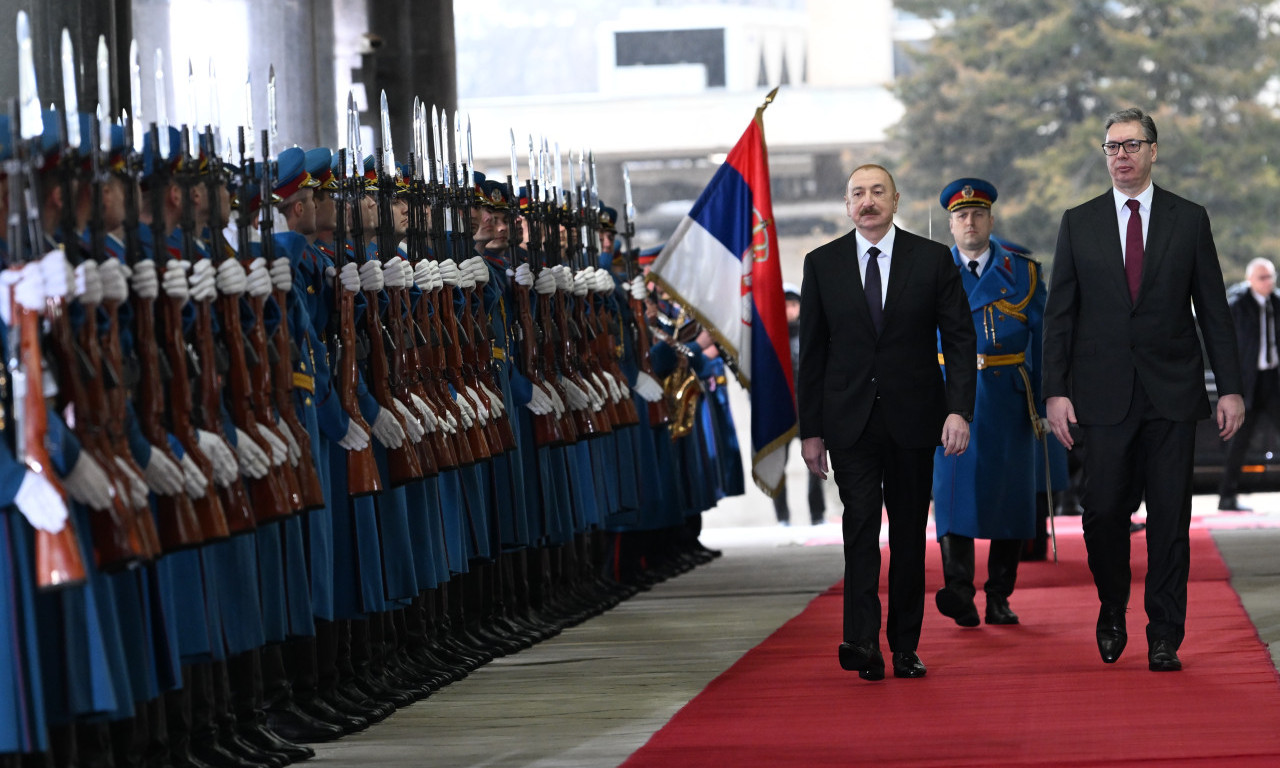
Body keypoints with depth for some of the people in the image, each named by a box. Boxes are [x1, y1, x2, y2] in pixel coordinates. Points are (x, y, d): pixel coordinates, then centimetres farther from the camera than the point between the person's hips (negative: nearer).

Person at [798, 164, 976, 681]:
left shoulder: (932, 260, 2)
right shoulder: (822, 264, 4)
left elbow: (960, 339, 1)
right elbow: (812, 351, 7)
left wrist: (959, 409, -12)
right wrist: (811, 429, 3)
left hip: (913, 418, 1)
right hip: (850, 420, -1)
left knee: (909, 533, 6)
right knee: (861, 522, -14)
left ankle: (905, 646, 15)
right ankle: (862, 643, -22)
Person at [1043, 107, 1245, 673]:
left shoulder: (1189, 220, 6)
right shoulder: (1078, 224, 7)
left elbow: (1213, 308, 6)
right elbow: (1059, 314, 6)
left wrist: (1230, 387, 0)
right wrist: (1056, 390, -3)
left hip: (1172, 392, 0)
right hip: (1105, 393, 0)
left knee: (1170, 519, -1)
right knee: (1104, 512, -1)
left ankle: (1164, 638, 6)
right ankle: (1112, 615, 23)